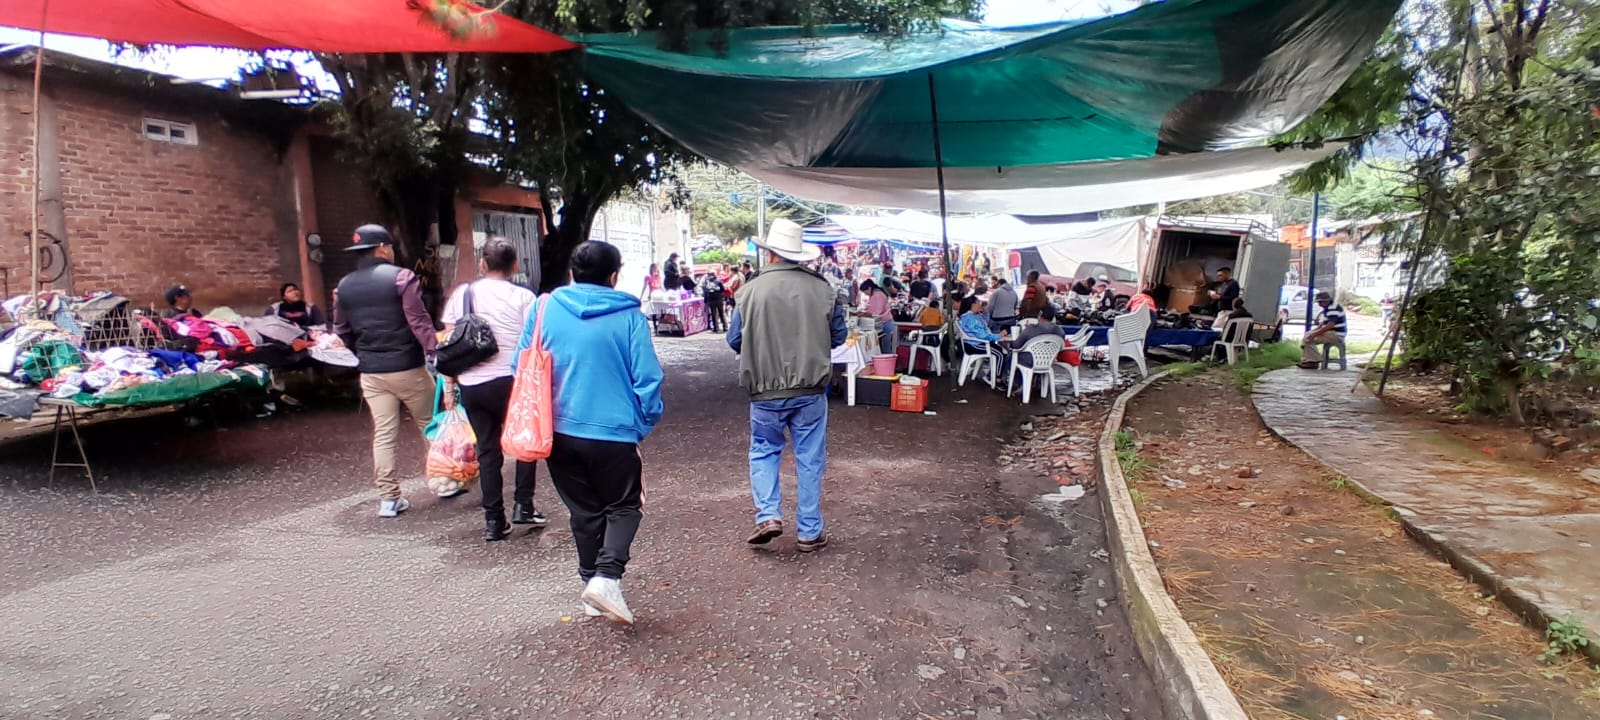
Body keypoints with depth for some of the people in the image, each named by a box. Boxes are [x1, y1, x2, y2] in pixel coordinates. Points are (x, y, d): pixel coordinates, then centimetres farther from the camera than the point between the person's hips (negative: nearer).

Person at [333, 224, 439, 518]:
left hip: (371, 372, 5)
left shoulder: (343, 287, 8)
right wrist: (432, 353, -15)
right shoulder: (401, 277, -9)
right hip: (407, 367, -4)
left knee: (383, 434, 7)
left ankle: (389, 498, 9)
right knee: (429, 425, 10)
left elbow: (342, 332, 14)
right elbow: (419, 321, -15)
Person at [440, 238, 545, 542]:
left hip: (471, 385, 3)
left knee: (487, 451, 12)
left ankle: (493, 521, 14)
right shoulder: (523, 296, -2)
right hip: (510, 381, -3)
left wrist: (449, 387, 11)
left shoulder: (462, 294, 7)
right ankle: (523, 505, 13)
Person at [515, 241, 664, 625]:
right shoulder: (629, 316, -8)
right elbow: (647, 378, -9)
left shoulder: (545, 309, 1)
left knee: (584, 511, 19)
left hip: (559, 432, 3)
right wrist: (643, 425, 4)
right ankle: (606, 577, -6)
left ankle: (592, 579, 25)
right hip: (614, 433, -3)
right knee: (623, 507, 13)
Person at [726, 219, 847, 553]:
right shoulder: (822, 288, -5)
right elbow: (839, 336, 5)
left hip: (766, 390, -1)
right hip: (811, 389, 1)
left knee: (763, 450, 20)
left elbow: (734, 340, 0)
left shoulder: (752, 290, -9)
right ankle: (810, 532, 17)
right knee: (810, 458, 11)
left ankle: (768, 514, 6)